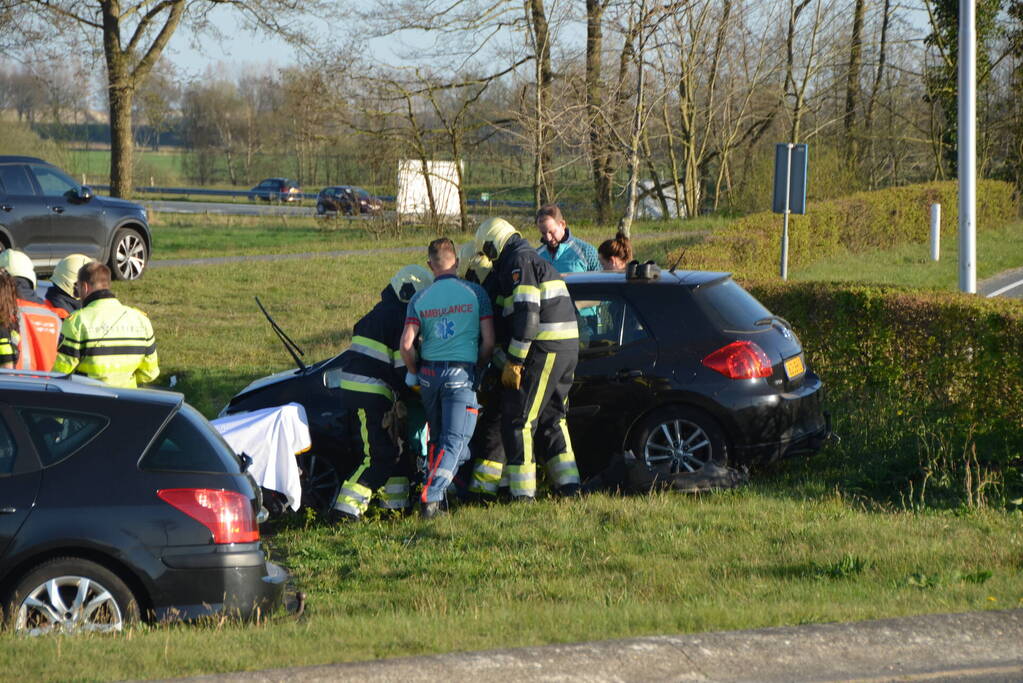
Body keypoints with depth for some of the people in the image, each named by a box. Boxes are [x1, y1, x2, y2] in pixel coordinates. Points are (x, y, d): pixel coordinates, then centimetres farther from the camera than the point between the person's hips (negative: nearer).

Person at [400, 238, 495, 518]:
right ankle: (432, 497, -21)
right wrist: (479, 370, 13)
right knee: (455, 441, -5)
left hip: (429, 375, 3)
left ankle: (434, 494, 17)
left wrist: (413, 372, 16)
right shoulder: (475, 293, -1)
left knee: (437, 439, 19)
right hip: (461, 375, -3)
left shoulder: (420, 299, 5)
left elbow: (406, 343, -1)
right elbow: (488, 341, -3)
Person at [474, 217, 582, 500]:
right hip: (567, 349, 10)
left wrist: (514, 361, -18)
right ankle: (568, 485, 19)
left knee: (517, 421, -5)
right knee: (551, 418, 20)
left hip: (542, 350, -10)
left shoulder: (519, 262, -9)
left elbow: (527, 314, -20)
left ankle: (523, 493, -7)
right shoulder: (535, 260, 24)